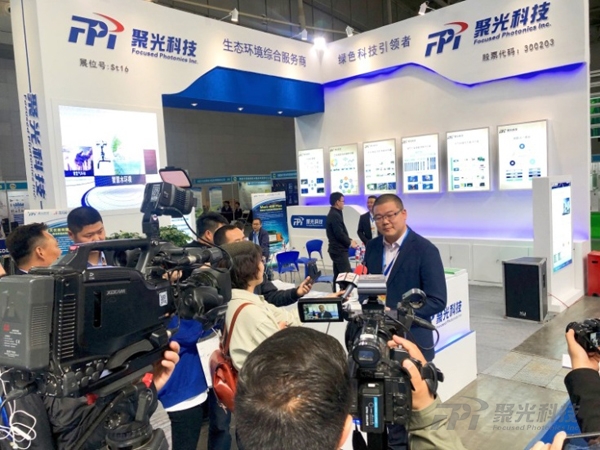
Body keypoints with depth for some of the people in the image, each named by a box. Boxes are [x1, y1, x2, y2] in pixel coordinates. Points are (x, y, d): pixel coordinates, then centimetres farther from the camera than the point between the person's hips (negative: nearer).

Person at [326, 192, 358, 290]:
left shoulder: (333, 214, 14)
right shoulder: (335, 215, -18)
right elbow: (339, 234, -21)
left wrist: (349, 240, 8)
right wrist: (350, 243, -7)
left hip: (336, 249, 10)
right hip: (339, 250, -10)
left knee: (338, 275, 12)